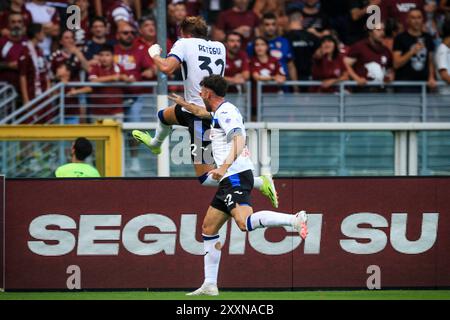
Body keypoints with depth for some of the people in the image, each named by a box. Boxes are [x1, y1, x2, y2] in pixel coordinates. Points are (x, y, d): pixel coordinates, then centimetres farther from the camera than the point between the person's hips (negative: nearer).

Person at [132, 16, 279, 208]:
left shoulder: (184, 43, -7)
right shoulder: (219, 47, 10)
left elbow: (167, 68, -21)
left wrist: (155, 54, 0)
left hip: (200, 116, -8)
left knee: (204, 177, -7)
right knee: (164, 116, 34)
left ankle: (260, 183, -17)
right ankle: (155, 144, 67)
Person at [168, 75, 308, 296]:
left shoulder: (226, 112, -9)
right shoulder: (220, 111, 22)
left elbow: (239, 140, -24)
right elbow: (203, 113, 46)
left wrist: (224, 167, -35)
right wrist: (183, 104, 60)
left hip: (236, 176, -10)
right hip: (229, 180, 10)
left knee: (245, 223, -31)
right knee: (208, 228, 12)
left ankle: (295, 220, -35)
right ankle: (210, 285, 11)